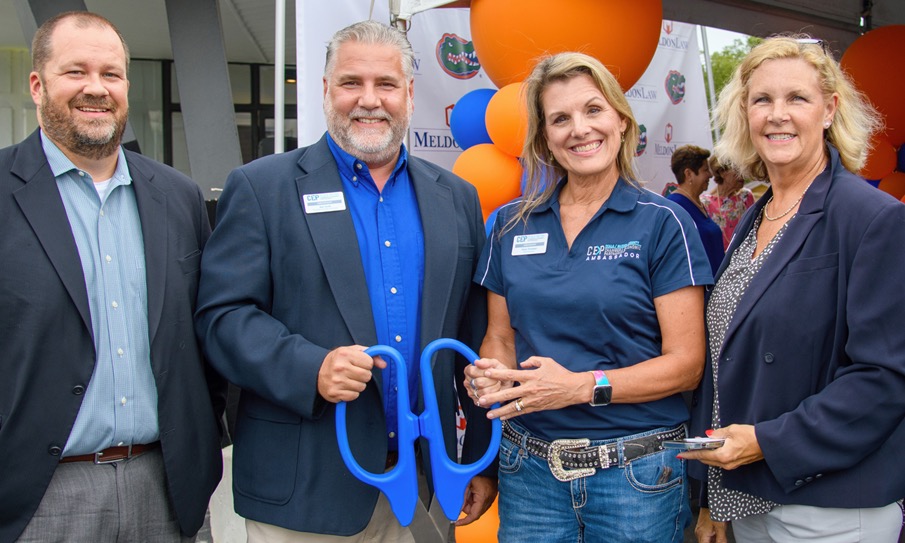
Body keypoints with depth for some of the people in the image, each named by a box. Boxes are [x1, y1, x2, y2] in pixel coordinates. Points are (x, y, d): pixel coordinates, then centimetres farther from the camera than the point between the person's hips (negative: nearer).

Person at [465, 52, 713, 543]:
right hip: (530, 468, 3)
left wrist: (582, 386, -19)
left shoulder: (663, 223, -5)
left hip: (636, 469, -2)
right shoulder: (512, 225, 5)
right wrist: (489, 376, -10)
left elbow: (686, 364, -8)